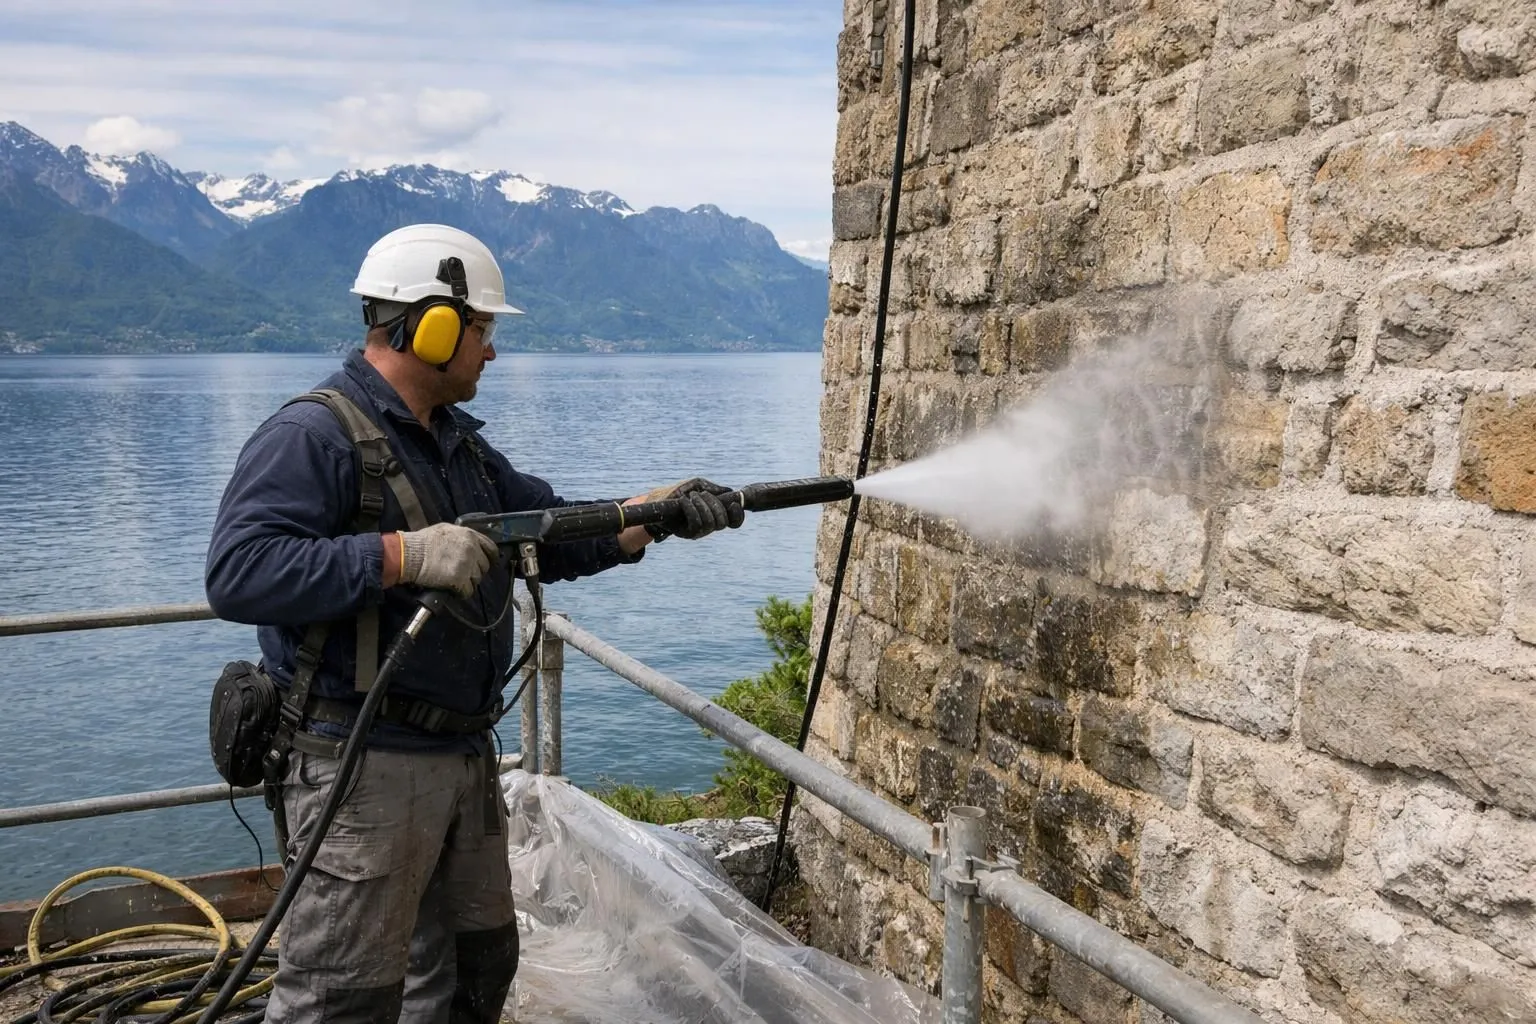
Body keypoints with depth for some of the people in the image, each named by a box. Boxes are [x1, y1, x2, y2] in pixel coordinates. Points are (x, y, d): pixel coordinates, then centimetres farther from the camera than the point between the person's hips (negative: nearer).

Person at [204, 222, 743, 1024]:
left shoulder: (460, 444, 14)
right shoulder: (312, 437, -15)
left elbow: (554, 532, 16)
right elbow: (236, 574, -26)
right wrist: (404, 555, -30)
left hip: (466, 757, 9)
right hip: (364, 767, -9)